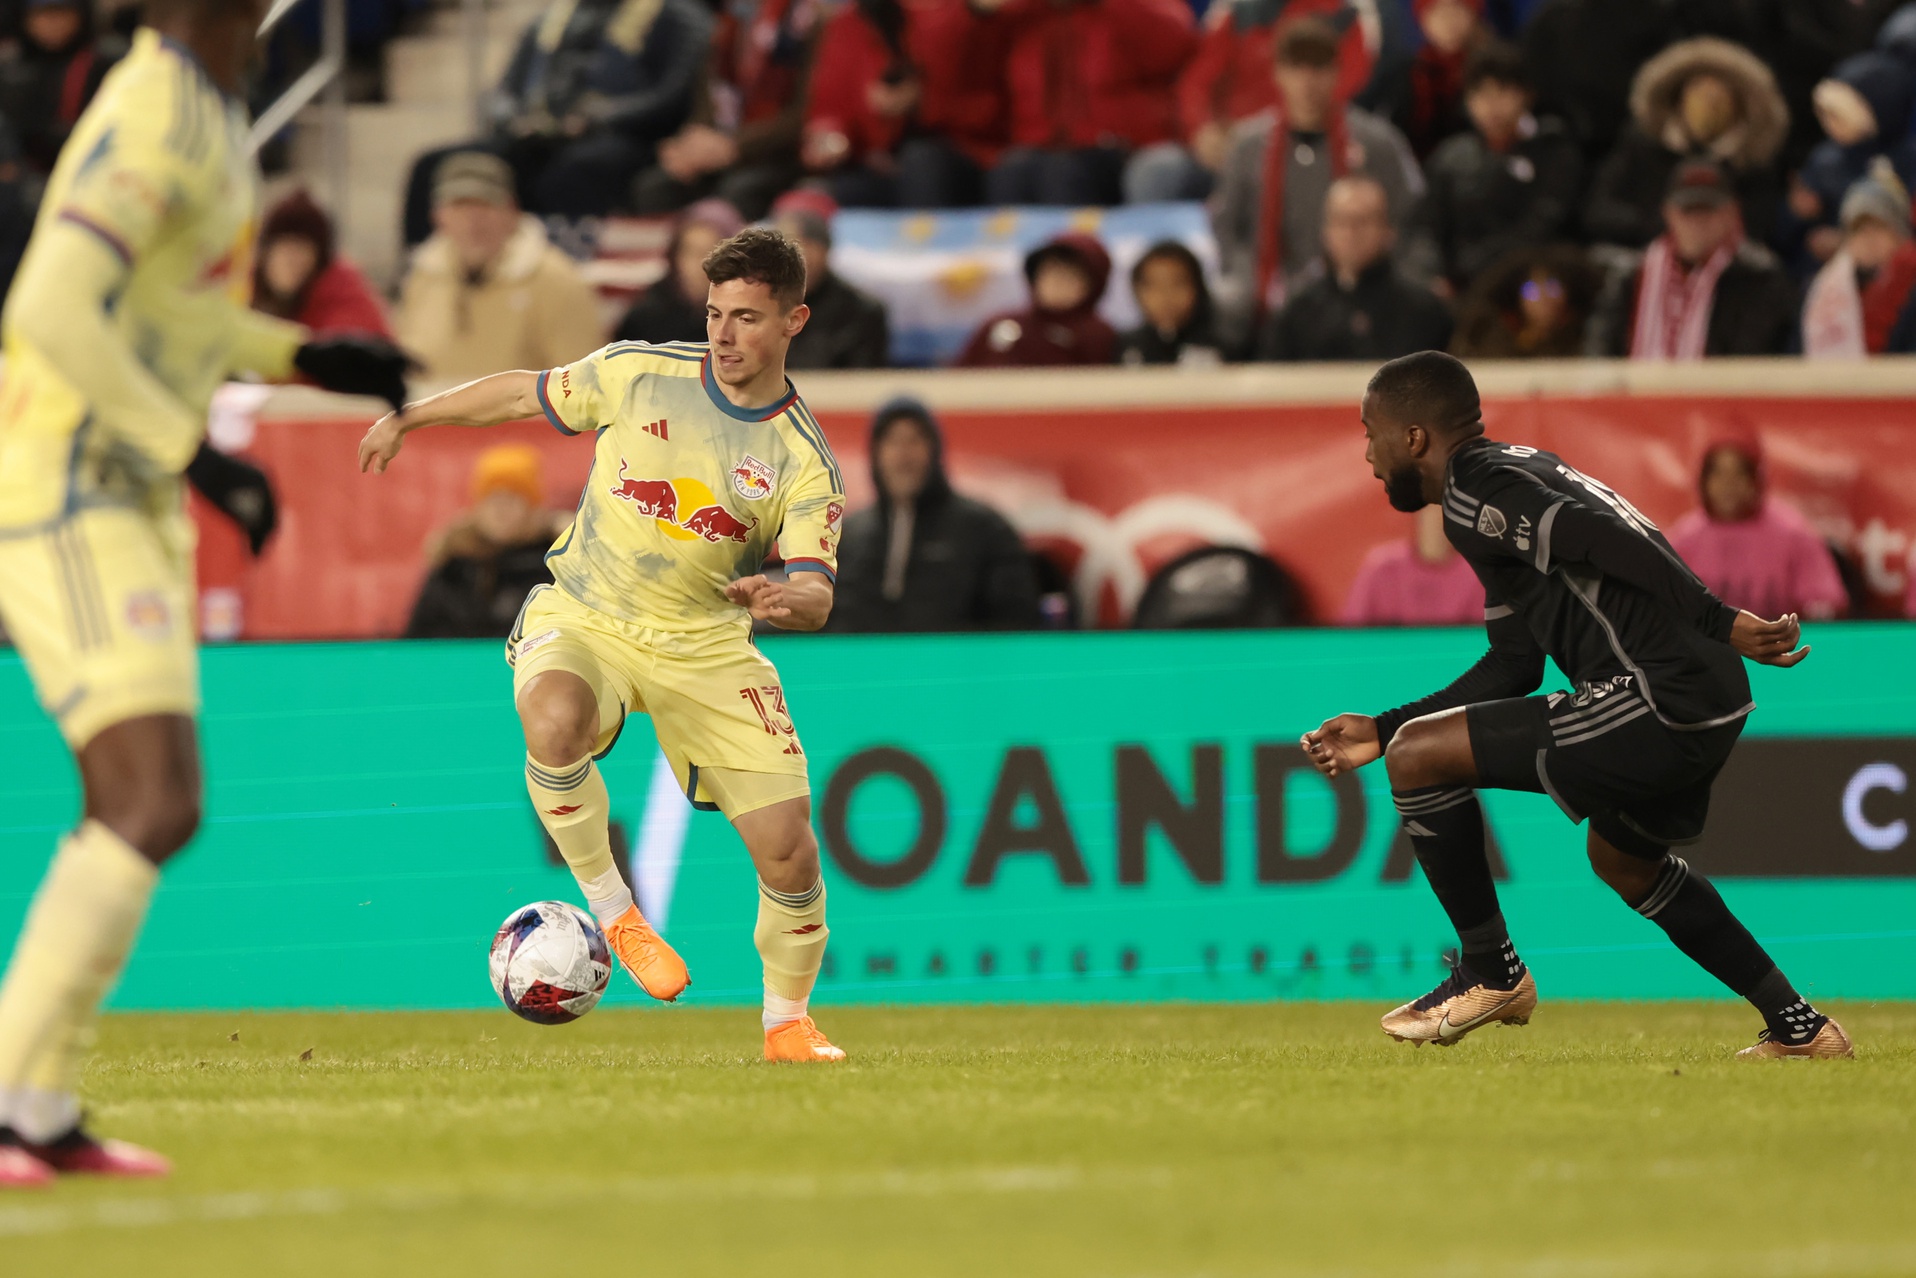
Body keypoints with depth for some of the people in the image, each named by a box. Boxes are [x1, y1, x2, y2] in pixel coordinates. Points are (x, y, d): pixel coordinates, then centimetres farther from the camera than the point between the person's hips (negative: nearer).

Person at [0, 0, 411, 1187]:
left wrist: (306, 355, 18)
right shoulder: (159, 125, -19)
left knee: (129, 811, 14)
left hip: (124, 501, 10)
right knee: (159, 809, -19)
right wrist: (191, 449, -24)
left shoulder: (200, 109, 12)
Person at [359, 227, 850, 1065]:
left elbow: (816, 599, -14)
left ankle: (787, 1021, 19)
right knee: (555, 720, -38)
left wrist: (788, 601, -38)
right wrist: (408, 417, 16)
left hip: (705, 644, 1)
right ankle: (610, 909, -17)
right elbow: (523, 395, 11)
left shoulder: (804, 461, -7)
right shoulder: (638, 375, -5)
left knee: (786, 847, -7)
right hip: (583, 619, -1)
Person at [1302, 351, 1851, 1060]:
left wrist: (1719, 623, -27)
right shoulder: (1512, 474, 25)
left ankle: (1490, 972, 7)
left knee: (1419, 757, -5)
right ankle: (1800, 1026, 36)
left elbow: (1602, 539, -21)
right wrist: (1382, 729, 29)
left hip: (1660, 701, -10)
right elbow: (1513, 667, 29)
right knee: (1623, 856, 35)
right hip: (1710, 706, 10)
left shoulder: (1473, 490, -6)